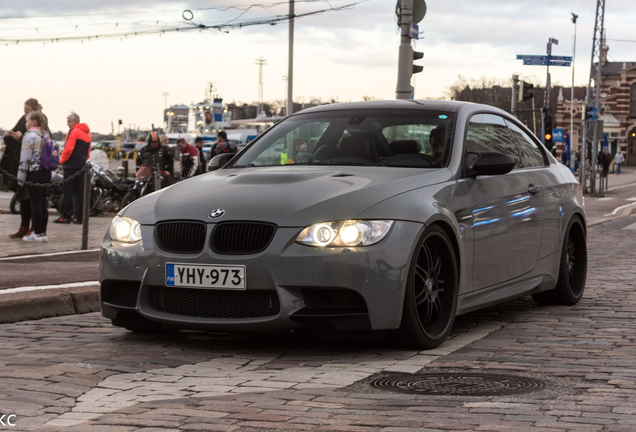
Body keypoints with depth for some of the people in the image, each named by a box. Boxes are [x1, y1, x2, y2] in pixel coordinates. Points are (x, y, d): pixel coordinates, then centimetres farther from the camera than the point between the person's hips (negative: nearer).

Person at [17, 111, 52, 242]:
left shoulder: (29, 136, -11)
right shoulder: (46, 136, 13)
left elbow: (25, 158, -13)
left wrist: (21, 178, -8)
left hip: (34, 173, -8)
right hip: (46, 172, 8)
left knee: (35, 203, -4)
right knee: (43, 203, 10)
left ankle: (37, 234, -2)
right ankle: (43, 233, 13)